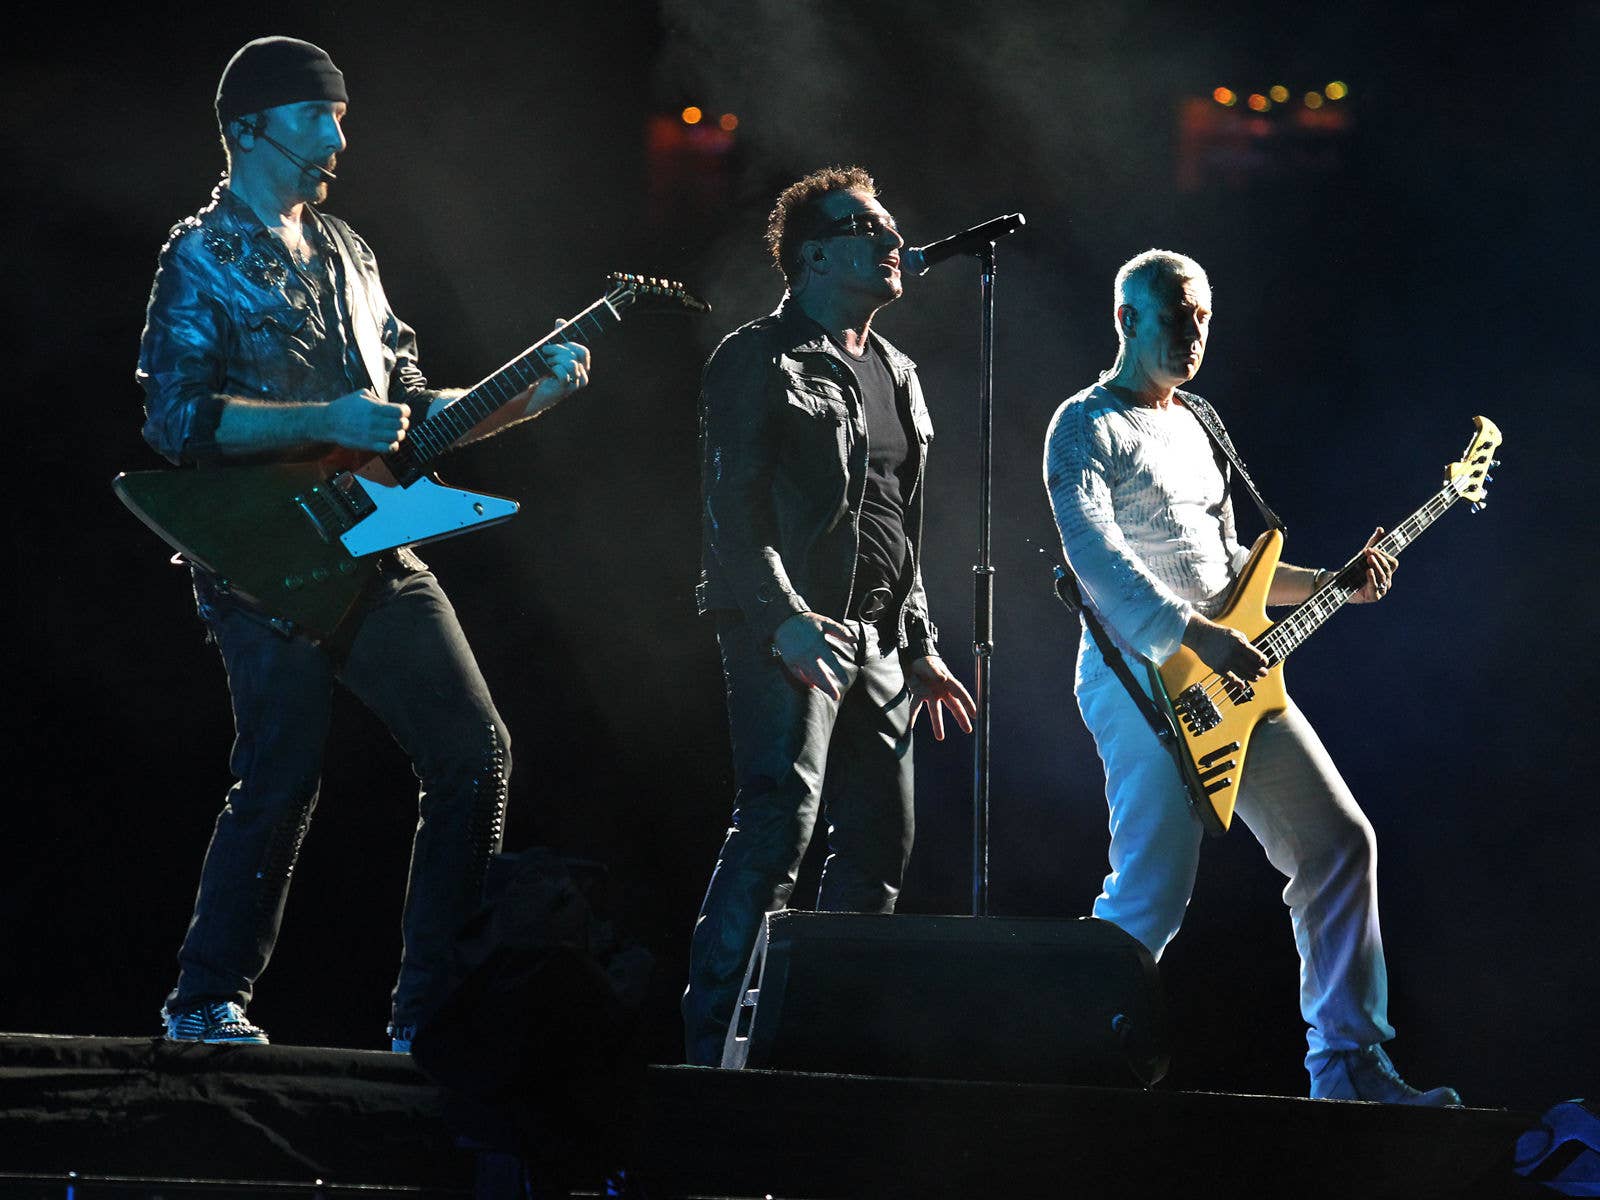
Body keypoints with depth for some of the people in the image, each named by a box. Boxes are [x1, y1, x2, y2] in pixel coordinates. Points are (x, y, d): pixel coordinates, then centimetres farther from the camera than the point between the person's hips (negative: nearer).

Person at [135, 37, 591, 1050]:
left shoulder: (345, 254, 20)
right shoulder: (203, 259, -3)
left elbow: (407, 404, 24)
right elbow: (176, 415, -15)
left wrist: (523, 397, 10)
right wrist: (323, 423, -22)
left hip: (373, 549, 7)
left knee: (476, 753, -1)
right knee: (284, 778, -10)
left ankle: (434, 1008, 4)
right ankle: (208, 1003, 5)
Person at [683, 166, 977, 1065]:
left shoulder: (896, 375, 22)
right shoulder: (760, 359, -3)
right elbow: (735, 507, -12)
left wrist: (922, 648, 21)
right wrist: (787, 619, -23)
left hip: (878, 644, 8)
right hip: (790, 633, -8)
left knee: (880, 842, 7)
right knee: (776, 825, -18)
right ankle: (716, 1050, -20)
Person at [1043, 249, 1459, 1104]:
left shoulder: (1192, 424, 23)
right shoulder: (1087, 427, -5)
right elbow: (1094, 554, -21)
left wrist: (1332, 584, 16)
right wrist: (1199, 636, -30)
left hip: (1232, 679, 9)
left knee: (1338, 842, 4)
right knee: (1152, 893, -14)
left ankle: (1346, 1061, 8)